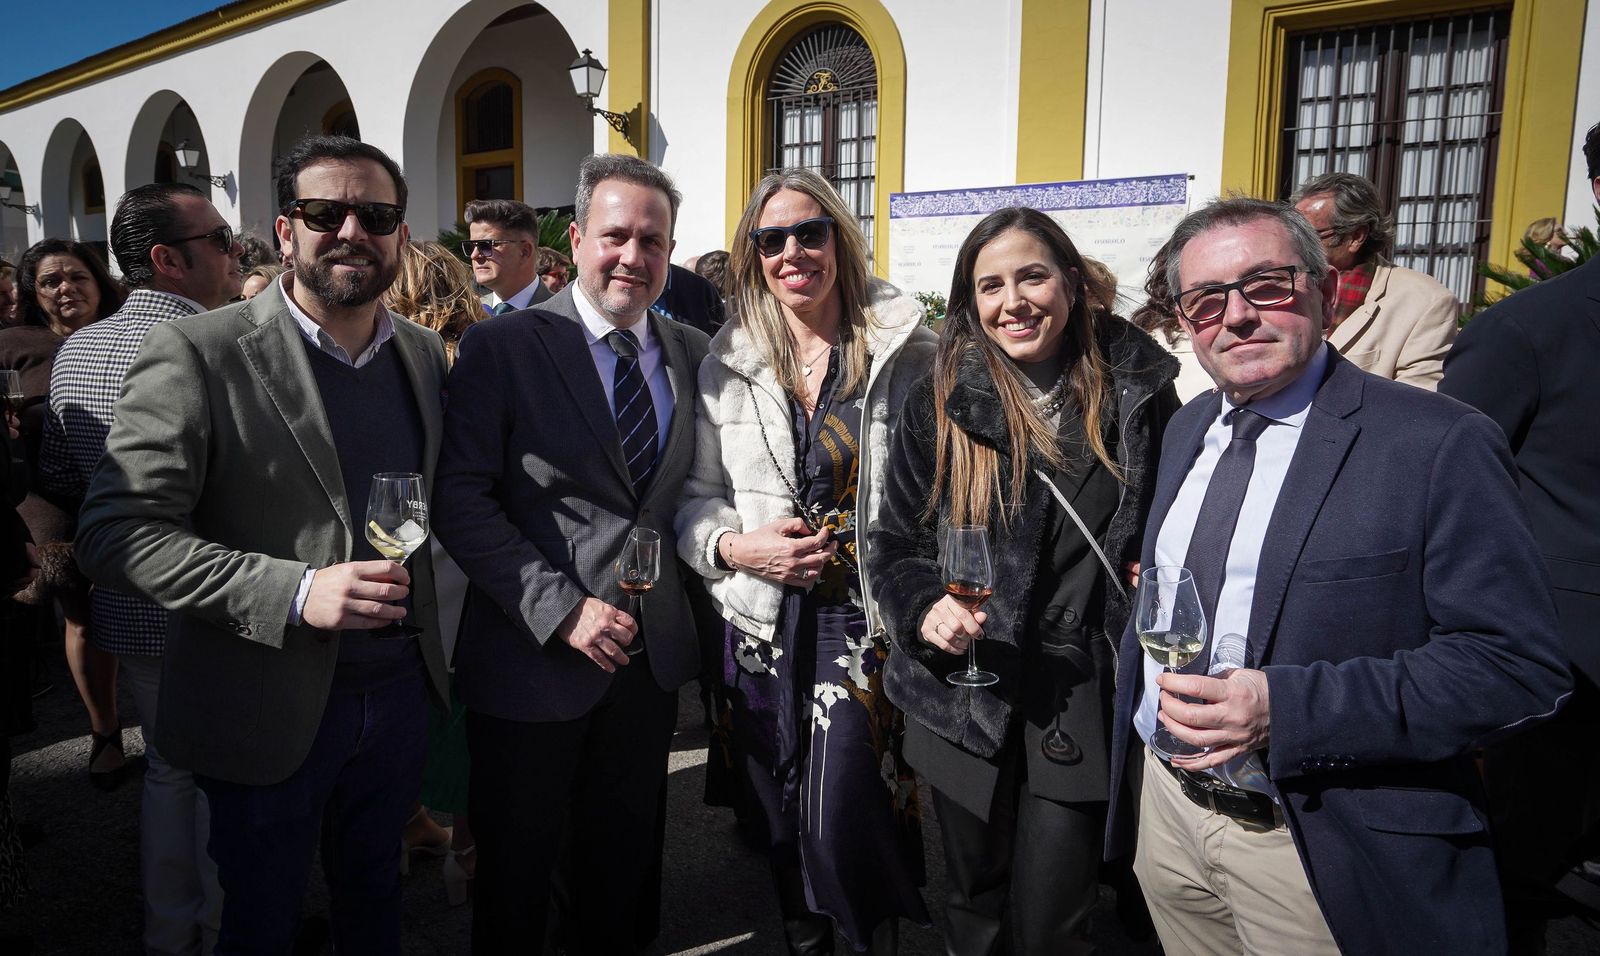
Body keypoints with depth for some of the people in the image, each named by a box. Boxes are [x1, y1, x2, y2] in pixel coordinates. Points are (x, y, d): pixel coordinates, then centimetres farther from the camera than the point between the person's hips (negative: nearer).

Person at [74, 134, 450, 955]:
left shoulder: (426, 354, 3)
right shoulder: (196, 354, -14)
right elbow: (116, 533, -17)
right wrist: (293, 592, -28)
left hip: (398, 693, 5)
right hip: (269, 710, -4)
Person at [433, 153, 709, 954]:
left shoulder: (693, 354, 5)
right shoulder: (501, 346, -8)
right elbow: (462, 501, -13)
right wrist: (562, 609, -20)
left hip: (653, 655, 4)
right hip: (533, 660, -4)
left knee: (622, 857, 22)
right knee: (516, 868, 15)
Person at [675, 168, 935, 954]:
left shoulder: (906, 351, -2)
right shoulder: (727, 362, 5)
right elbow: (696, 496, 8)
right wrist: (735, 545, -11)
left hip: (864, 622, -3)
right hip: (763, 623, 3)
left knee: (841, 823, -7)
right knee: (778, 826, 14)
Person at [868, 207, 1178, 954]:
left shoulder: (1137, 391, -2)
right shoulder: (941, 403, -3)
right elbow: (895, 546, 1)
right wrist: (927, 610, -17)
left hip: (1082, 698, 0)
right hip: (966, 695, 1)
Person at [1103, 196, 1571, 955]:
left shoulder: (1440, 445, -15)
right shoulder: (1187, 429, 6)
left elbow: (1519, 666, -19)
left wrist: (1288, 708, -27)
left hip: (1324, 855, -5)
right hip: (1166, 805, 6)